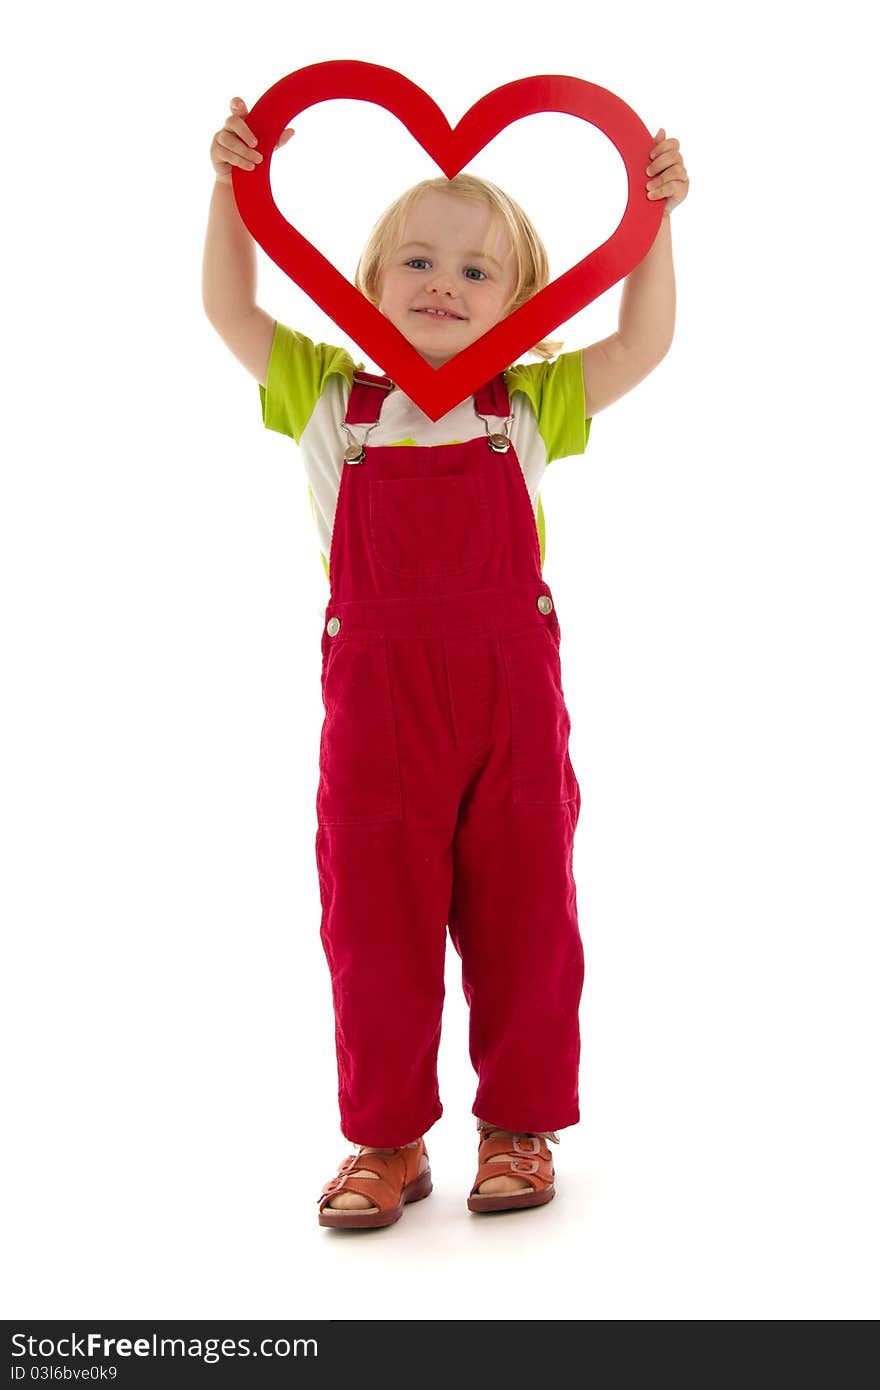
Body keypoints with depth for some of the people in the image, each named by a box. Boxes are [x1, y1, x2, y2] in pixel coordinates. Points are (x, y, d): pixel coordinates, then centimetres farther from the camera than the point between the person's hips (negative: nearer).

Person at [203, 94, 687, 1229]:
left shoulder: (529, 404, 10)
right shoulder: (328, 394, 9)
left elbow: (642, 347, 4)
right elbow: (229, 312, 4)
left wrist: (654, 217, 0)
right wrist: (231, 190, -5)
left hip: (511, 688, 1)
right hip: (375, 694, 0)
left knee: (523, 915, 7)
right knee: (374, 922, 6)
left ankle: (519, 1126, 24)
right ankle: (388, 1142, 20)